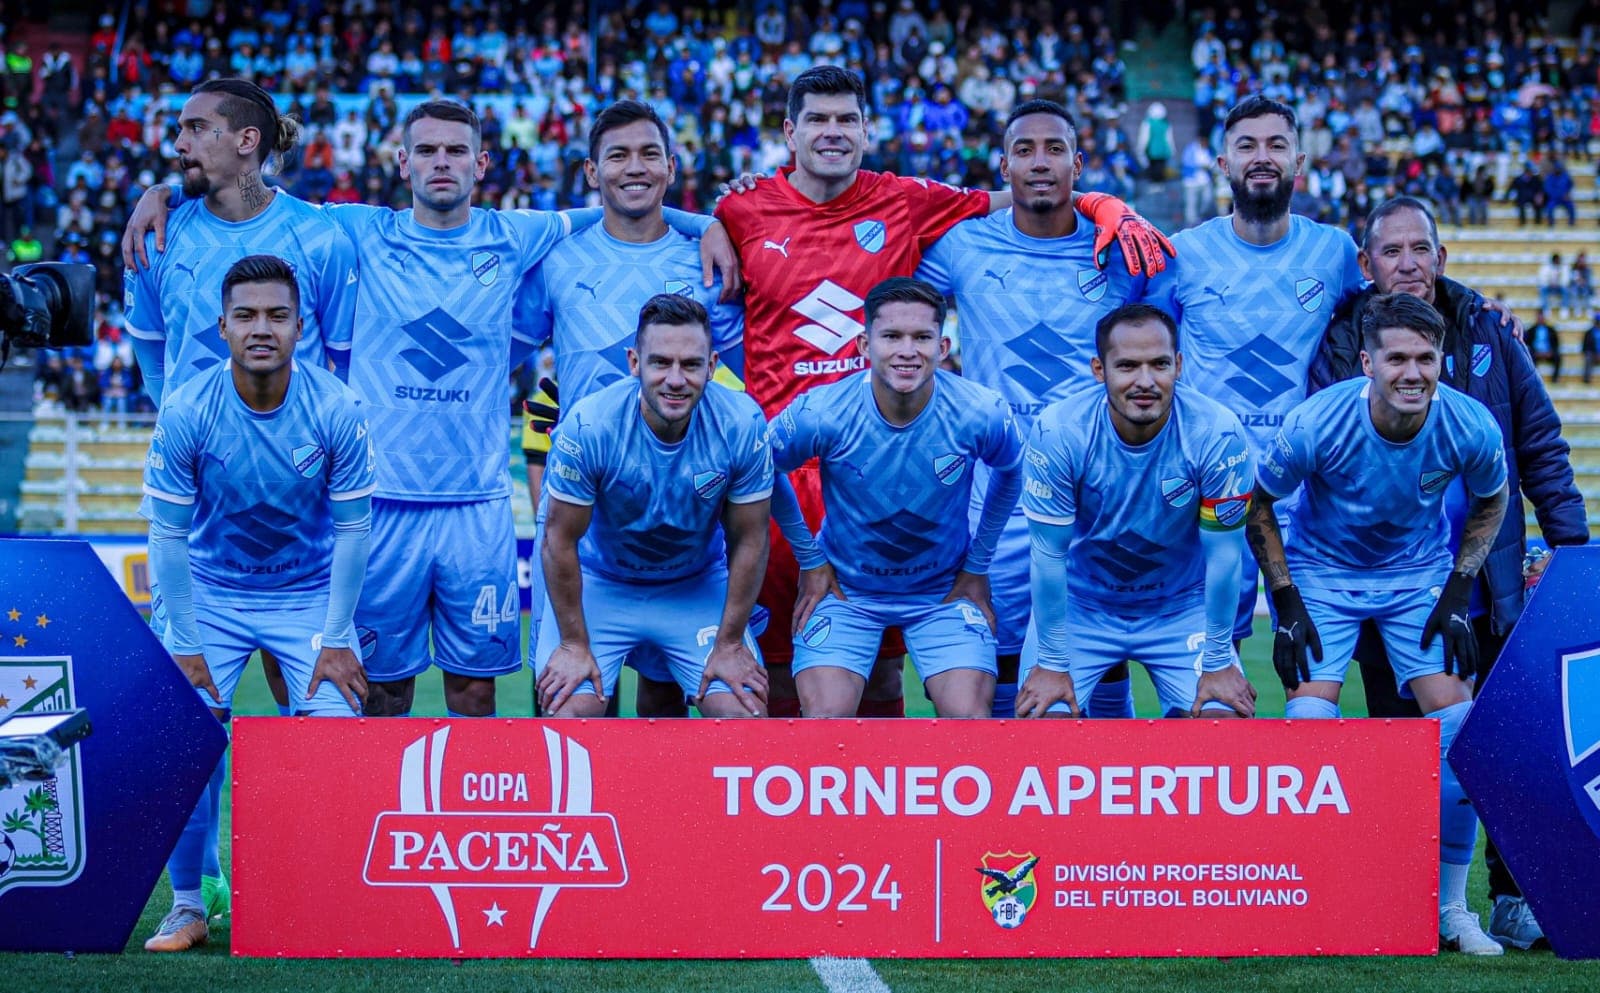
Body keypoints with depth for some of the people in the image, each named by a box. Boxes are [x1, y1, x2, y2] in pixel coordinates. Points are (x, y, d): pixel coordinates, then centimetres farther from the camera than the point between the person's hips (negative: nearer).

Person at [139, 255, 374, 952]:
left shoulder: (335, 411, -17)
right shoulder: (186, 413, -18)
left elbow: (352, 528, -8)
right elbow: (168, 534, -11)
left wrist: (337, 639, -10)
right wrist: (186, 648, -13)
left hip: (310, 594, 0)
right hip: (212, 594, 0)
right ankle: (187, 906, 5)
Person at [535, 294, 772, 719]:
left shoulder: (743, 425, -21)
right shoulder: (588, 425, -26)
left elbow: (748, 540, -10)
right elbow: (560, 540, -15)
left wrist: (730, 643, -6)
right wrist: (574, 644, -10)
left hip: (700, 587, 1)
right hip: (600, 584, -1)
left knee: (746, 713, -11)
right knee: (568, 712, -15)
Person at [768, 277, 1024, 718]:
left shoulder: (981, 414, -19)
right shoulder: (820, 414, -22)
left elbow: (1009, 474, 5)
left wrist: (977, 565, 7)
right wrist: (810, 561, 3)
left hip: (945, 592, 1)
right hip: (845, 589, -1)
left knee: (971, 718, -15)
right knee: (824, 718, -17)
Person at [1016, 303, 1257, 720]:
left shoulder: (1218, 434, -24)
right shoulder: (1057, 432, -24)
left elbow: (1223, 554, -15)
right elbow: (1049, 555, -16)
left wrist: (1219, 663, -10)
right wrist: (1052, 663, -12)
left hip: (1182, 605, 0)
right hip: (1079, 603, 0)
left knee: (1225, 719, -15)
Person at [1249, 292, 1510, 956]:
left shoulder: (1471, 428, -21)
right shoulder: (1318, 423, -28)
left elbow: (1490, 503, 2)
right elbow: (1258, 504, -10)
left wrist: (1457, 594, -7)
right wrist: (1287, 604, -14)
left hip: (1421, 573, 2)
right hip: (1323, 572, -2)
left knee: (1461, 725, -10)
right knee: (1309, 721, -18)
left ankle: (1450, 909, 6)